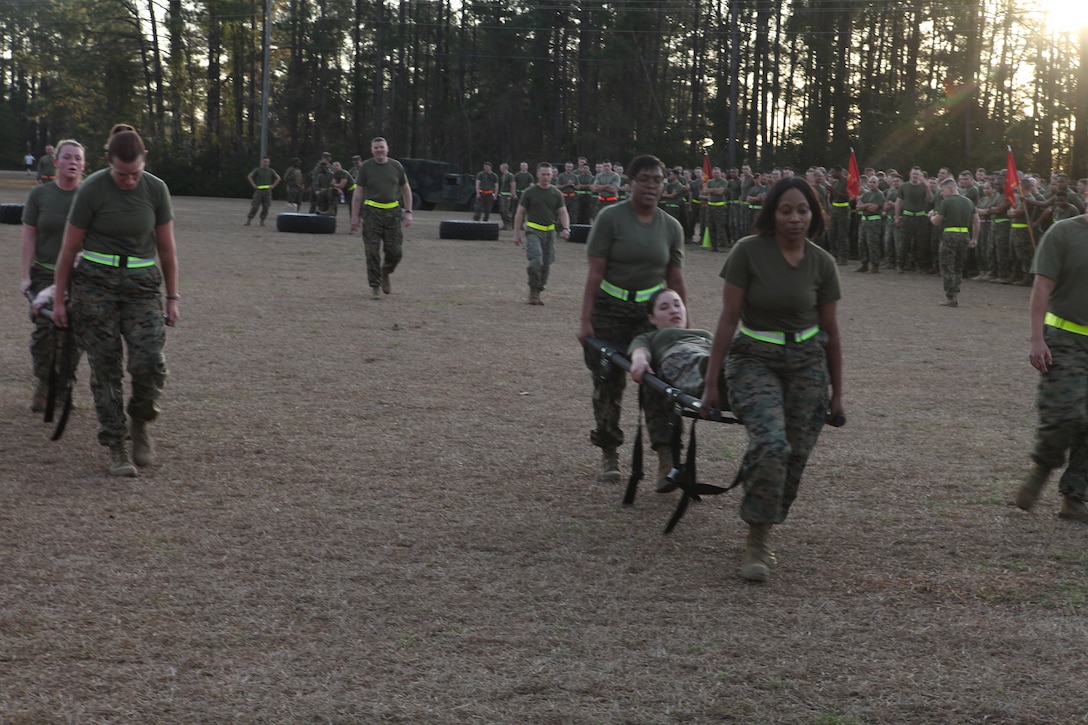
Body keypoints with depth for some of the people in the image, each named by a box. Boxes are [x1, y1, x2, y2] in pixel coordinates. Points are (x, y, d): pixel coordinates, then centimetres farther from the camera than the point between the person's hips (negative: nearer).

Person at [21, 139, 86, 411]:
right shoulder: (39, 195, 1)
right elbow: (29, 237, 2)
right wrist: (26, 276, -3)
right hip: (45, 274, 0)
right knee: (44, 329, -10)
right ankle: (43, 385, 4)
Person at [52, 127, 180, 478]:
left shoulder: (156, 189, -2)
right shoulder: (91, 190, -8)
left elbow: (166, 247, 8)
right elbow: (69, 248, -1)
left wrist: (173, 296, 8)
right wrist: (59, 299, 1)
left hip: (143, 284, 2)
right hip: (95, 283, -1)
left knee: (150, 362, -14)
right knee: (106, 368, -1)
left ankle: (140, 423, 14)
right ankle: (116, 448, 8)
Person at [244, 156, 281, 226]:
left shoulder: (271, 171, 8)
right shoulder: (257, 170, 4)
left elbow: (278, 178, 15)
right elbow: (249, 176, 6)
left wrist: (273, 185, 4)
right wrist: (253, 185, -3)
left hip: (267, 191, 2)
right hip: (259, 190, -2)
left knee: (265, 207, 0)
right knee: (254, 206, -7)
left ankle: (262, 221, 9)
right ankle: (248, 221, -4)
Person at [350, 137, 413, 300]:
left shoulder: (396, 166, 7)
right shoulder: (366, 167, 2)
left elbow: (406, 190, 15)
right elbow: (358, 193, 4)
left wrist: (408, 212, 8)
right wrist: (354, 216, 0)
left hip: (393, 213, 2)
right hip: (372, 212, -2)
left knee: (395, 252, -2)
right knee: (373, 251, -4)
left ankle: (385, 273, 29)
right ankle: (375, 286, 5)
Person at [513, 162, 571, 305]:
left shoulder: (556, 194, 8)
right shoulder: (529, 193, 1)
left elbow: (563, 212, 6)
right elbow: (520, 213, 4)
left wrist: (566, 228, -12)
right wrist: (516, 233, 0)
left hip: (549, 232, 4)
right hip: (533, 230, -4)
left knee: (546, 265, 5)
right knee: (536, 261, -20)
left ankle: (538, 292, 18)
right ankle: (533, 291, -7)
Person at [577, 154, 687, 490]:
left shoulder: (671, 227, 7)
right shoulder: (611, 218, -5)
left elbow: (676, 280, 11)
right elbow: (595, 272, -8)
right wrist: (585, 320, -13)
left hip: (653, 311, 2)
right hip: (611, 310, -2)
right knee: (608, 383, 5)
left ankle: (666, 459, -14)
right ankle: (609, 455, 18)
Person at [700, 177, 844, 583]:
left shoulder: (822, 264, 1)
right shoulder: (748, 252, -9)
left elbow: (829, 330, 10)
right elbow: (729, 318, -6)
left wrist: (837, 392, 15)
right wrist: (712, 381, -7)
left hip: (807, 362, 4)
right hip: (754, 359, -4)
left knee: (795, 456, 0)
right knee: (771, 444, -24)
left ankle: (764, 534, 21)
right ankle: (757, 544, -12)